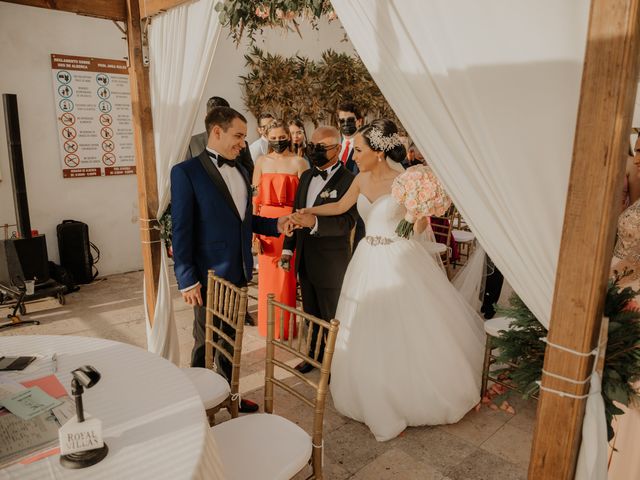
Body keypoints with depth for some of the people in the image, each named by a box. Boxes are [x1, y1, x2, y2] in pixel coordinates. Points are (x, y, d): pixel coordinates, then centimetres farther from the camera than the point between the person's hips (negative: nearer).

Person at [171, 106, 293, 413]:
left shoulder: (241, 172, 10)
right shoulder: (186, 172, -11)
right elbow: (181, 230, -13)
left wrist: (276, 225, 0)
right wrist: (187, 280, -14)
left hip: (239, 273, 7)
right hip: (209, 276, -6)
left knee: (231, 339, 20)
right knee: (206, 343, 9)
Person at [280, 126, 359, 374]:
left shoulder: (348, 180, -15)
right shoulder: (306, 176, 9)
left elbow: (348, 221, -24)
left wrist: (315, 222, -38)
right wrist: (288, 247, 12)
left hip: (330, 262, -7)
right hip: (305, 259, 7)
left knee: (332, 318, 10)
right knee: (311, 314, 21)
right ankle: (315, 355, 39)